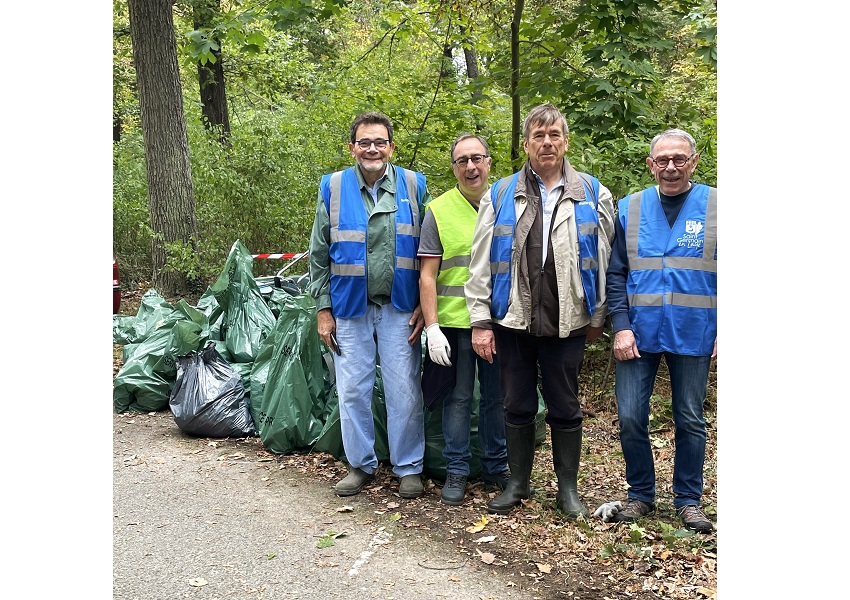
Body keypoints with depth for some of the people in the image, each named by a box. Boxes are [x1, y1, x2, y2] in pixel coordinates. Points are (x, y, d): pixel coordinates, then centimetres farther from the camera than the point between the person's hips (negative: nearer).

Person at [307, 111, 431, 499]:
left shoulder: (414, 187, 1)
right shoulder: (333, 189, 2)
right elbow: (319, 255, 5)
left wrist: (424, 305, -2)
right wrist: (323, 309, 1)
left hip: (400, 309, -1)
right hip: (349, 309, 1)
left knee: (404, 390, 3)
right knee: (352, 390, 7)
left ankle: (409, 467, 19)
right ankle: (360, 465, 24)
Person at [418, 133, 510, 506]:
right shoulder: (438, 210, 0)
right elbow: (427, 275, -2)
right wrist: (432, 327, -10)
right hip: (454, 322, -2)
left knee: (496, 397, 12)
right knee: (458, 398, 6)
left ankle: (496, 466, 27)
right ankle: (456, 472, 18)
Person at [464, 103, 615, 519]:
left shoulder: (593, 195, 5)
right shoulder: (500, 196, 5)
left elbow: (603, 261, 6)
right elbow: (480, 263, 2)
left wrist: (598, 317, 4)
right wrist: (480, 321, -3)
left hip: (566, 324, -1)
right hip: (512, 321, 1)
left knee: (565, 408, 9)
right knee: (517, 406, 11)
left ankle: (568, 488, 23)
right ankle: (518, 483, 27)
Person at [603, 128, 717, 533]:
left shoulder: (714, 207, 0)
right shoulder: (629, 209, 5)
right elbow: (615, 274, 4)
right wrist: (621, 327, -6)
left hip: (693, 334, -1)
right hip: (638, 334, 1)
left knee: (690, 420, 9)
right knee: (630, 418, 3)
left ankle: (688, 500, 25)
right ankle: (640, 494, 22)